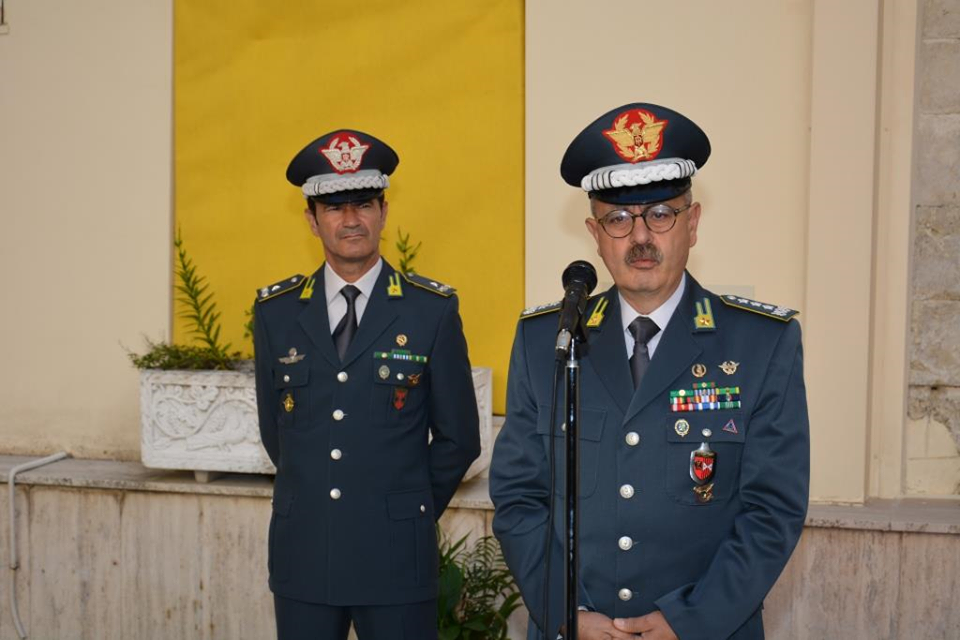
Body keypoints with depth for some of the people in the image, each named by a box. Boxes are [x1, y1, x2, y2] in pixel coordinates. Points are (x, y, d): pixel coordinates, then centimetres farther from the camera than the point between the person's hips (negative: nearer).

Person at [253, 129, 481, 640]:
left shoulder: (432, 310, -4)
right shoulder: (274, 311, 4)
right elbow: (273, 429, 14)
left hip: (396, 559, -2)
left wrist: (408, 510, 8)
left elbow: (458, 438, 2)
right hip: (302, 557, 3)